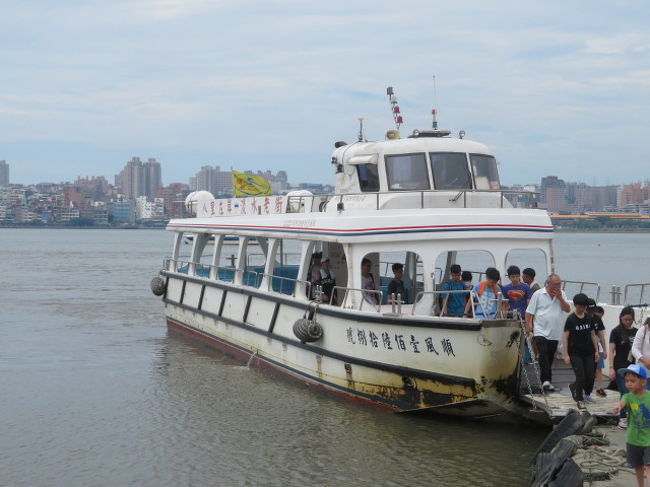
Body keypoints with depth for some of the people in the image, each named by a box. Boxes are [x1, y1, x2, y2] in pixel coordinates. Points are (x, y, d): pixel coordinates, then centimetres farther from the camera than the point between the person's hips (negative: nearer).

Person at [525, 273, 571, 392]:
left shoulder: (561, 294, 8)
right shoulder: (538, 294, -2)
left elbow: (567, 309, -2)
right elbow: (529, 312, -1)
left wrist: (559, 297, -11)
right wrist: (528, 324, -10)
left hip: (554, 333, 4)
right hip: (540, 331, -4)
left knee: (550, 357, 10)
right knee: (543, 355, -17)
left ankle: (545, 380, 21)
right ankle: (546, 380, -22)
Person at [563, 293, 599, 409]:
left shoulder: (588, 318, 6)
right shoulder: (571, 319, -8)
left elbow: (592, 334, 14)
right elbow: (565, 337, -8)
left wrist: (596, 350, 11)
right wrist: (566, 355, -12)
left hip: (588, 353, 5)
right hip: (575, 353, -5)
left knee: (590, 377, 3)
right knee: (580, 377, -8)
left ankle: (574, 386, 30)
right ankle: (579, 400, 8)